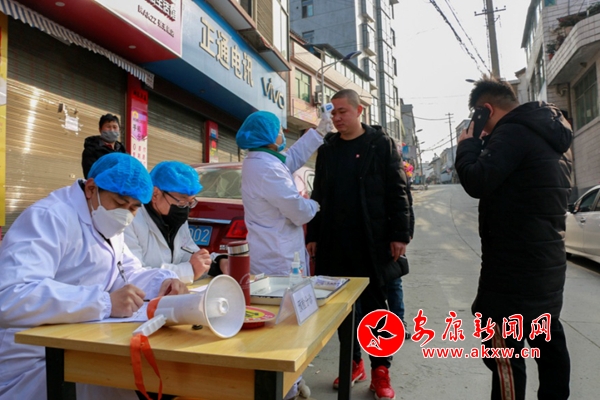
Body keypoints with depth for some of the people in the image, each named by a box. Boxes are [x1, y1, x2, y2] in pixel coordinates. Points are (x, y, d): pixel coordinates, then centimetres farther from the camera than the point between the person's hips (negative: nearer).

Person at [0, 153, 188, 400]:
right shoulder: (50, 218, -20)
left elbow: (127, 274, 14)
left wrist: (162, 281, -6)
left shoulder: (105, 223, 9)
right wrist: (105, 303, -37)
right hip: (33, 365, -8)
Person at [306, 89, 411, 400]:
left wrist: (399, 234, -9)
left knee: (374, 304, 6)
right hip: (335, 242, 4)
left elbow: (397, 191, -3)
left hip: (372, 240, -3)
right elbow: (318, 196, 13)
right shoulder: (327, 150, 12)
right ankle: (353, 363, 26)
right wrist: (313, 235, 8)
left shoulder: (381, 144, 1)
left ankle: (380, 370, 18)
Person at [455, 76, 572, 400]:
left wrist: (468, 144, -7)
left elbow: (477, 182, -24)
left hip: (514, 267, -10)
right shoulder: (550, 134, 14)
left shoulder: (513, 131, -16)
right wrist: (485, 145, 11)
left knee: (503, 353, -1)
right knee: (548, 343, 19)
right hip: (546, 262, 10)